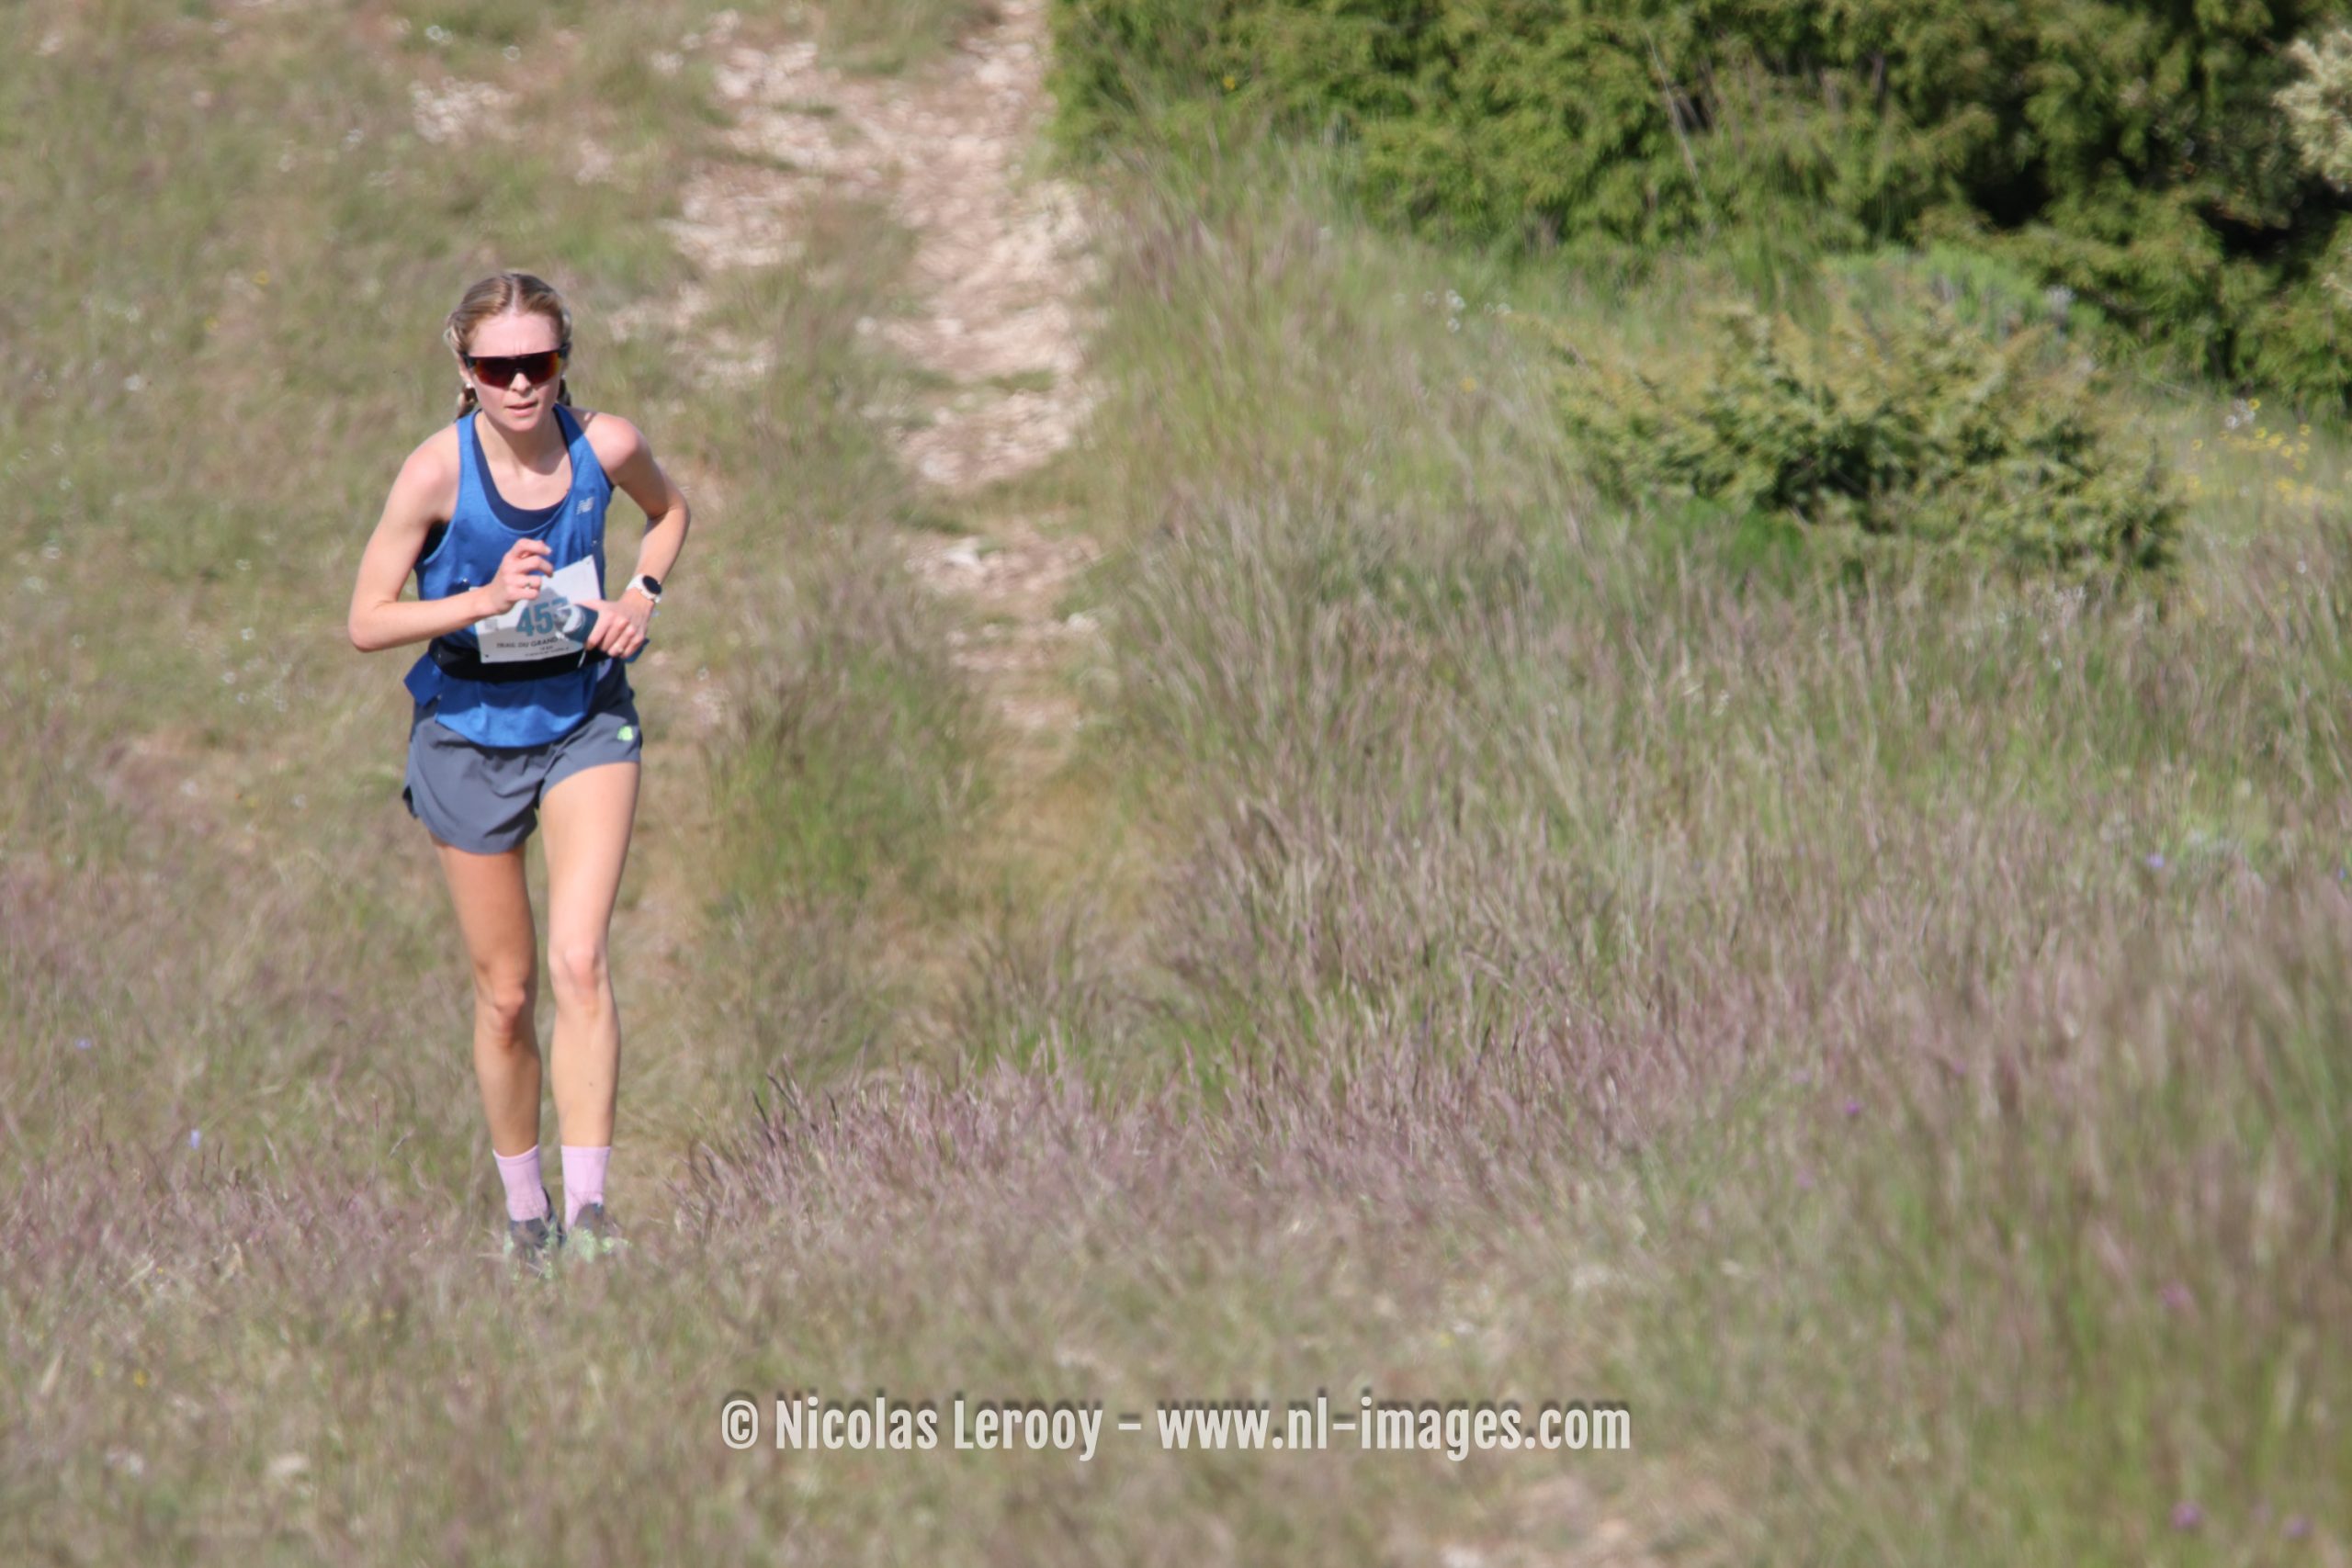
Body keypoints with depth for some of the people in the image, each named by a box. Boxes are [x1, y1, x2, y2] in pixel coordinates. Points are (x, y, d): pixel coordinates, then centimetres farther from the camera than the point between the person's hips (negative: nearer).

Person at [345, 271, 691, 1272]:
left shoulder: (604, 445, -12)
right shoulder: (438, 471, -19)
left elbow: (669, 511, 12)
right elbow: (366, 624, -15)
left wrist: (643, 595, -6)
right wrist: (485, 599, -29)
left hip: (586, 718, 1)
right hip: (471, 731, -1)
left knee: (578, 961, -17)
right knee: (506, 992, 8)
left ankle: (588, 1205, -15)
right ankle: (522, 1209, 25)